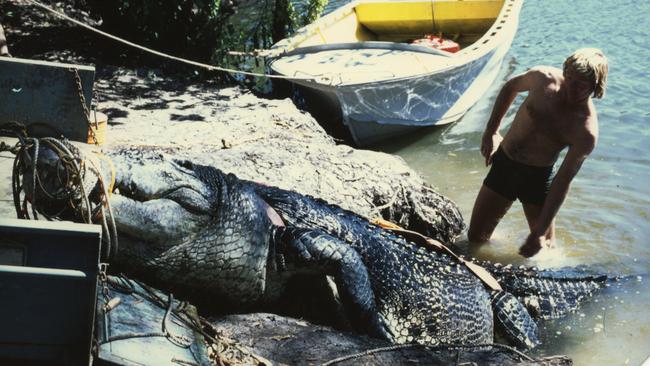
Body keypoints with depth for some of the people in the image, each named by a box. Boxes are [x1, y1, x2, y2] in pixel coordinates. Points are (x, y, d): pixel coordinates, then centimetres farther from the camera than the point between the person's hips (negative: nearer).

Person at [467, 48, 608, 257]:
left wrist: (540, 233, -22)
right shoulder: (543, 78, -15)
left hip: (538, 176, -3)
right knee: (475, 237, 9)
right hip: (503, 162, 3)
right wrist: (491, 131, 7)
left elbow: (562, 183, -22)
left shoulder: (586, 132, -23)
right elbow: (511, 87, 8)